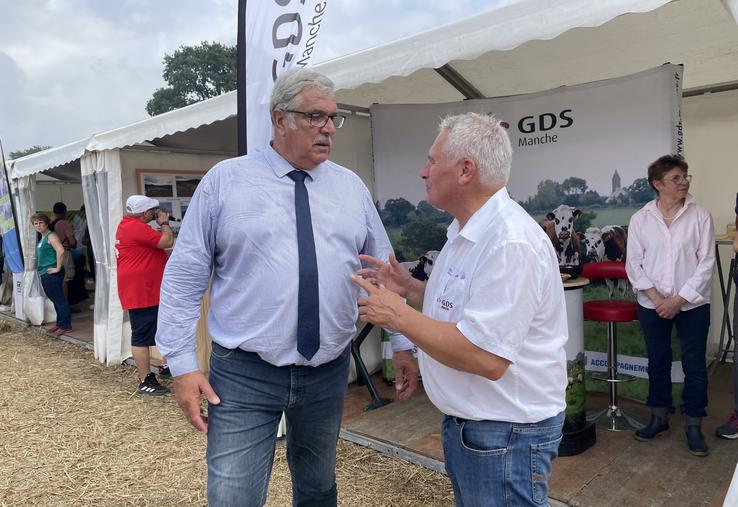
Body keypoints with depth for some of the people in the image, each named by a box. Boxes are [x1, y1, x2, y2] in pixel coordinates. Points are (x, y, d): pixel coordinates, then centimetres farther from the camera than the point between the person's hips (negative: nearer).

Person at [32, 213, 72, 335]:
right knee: (55, 299, 14)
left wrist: (58, 268, -22)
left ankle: (66, 326, -3)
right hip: (44, 274, 10)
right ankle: (60, 324, 22)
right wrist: (39, 268, 20)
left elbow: (60, 251, -26)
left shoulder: (51, 236, -12)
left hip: (52, 274, -10)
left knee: (59, 300, -6)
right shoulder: (42, 238, 17)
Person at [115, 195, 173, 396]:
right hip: (141, 291, -11)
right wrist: (164, 223, -4)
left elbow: (154, 244, 21)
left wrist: (160, 225, 11)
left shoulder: (127, 225, 15)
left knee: (142, 335, 17)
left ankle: (146, 374, 27)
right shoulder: (136, 227, -18)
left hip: (142, 291, 11)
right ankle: (145, 382, 1)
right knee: (142, 336, -5)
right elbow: (168, 241, -19)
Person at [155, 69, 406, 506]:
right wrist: (183, 364, -7)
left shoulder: (351, 186, 5)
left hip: (328, 372, 3)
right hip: (244, 376, -3)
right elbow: (185, 277, -3)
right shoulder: (225, 181, -3)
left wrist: (402, 341, 5)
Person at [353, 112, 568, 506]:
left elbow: (485, 358, -31)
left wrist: (398, 315, -22)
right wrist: (409, 288, 4)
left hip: (505, 434, -9)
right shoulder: (466, 231, 8)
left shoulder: (510, 242, -26)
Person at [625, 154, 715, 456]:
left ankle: (694, 426, 20)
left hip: (692, 304, -1)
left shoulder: (700, 216, -4)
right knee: (658, 362, 13)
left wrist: (679, 300, -12)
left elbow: (706, 263, -6)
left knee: (694, 365, 5)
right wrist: (656, 298, -10)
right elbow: (634, 264, 0)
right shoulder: (640, 219, 0)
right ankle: (659, 417, 29)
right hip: (652, 305, 1)